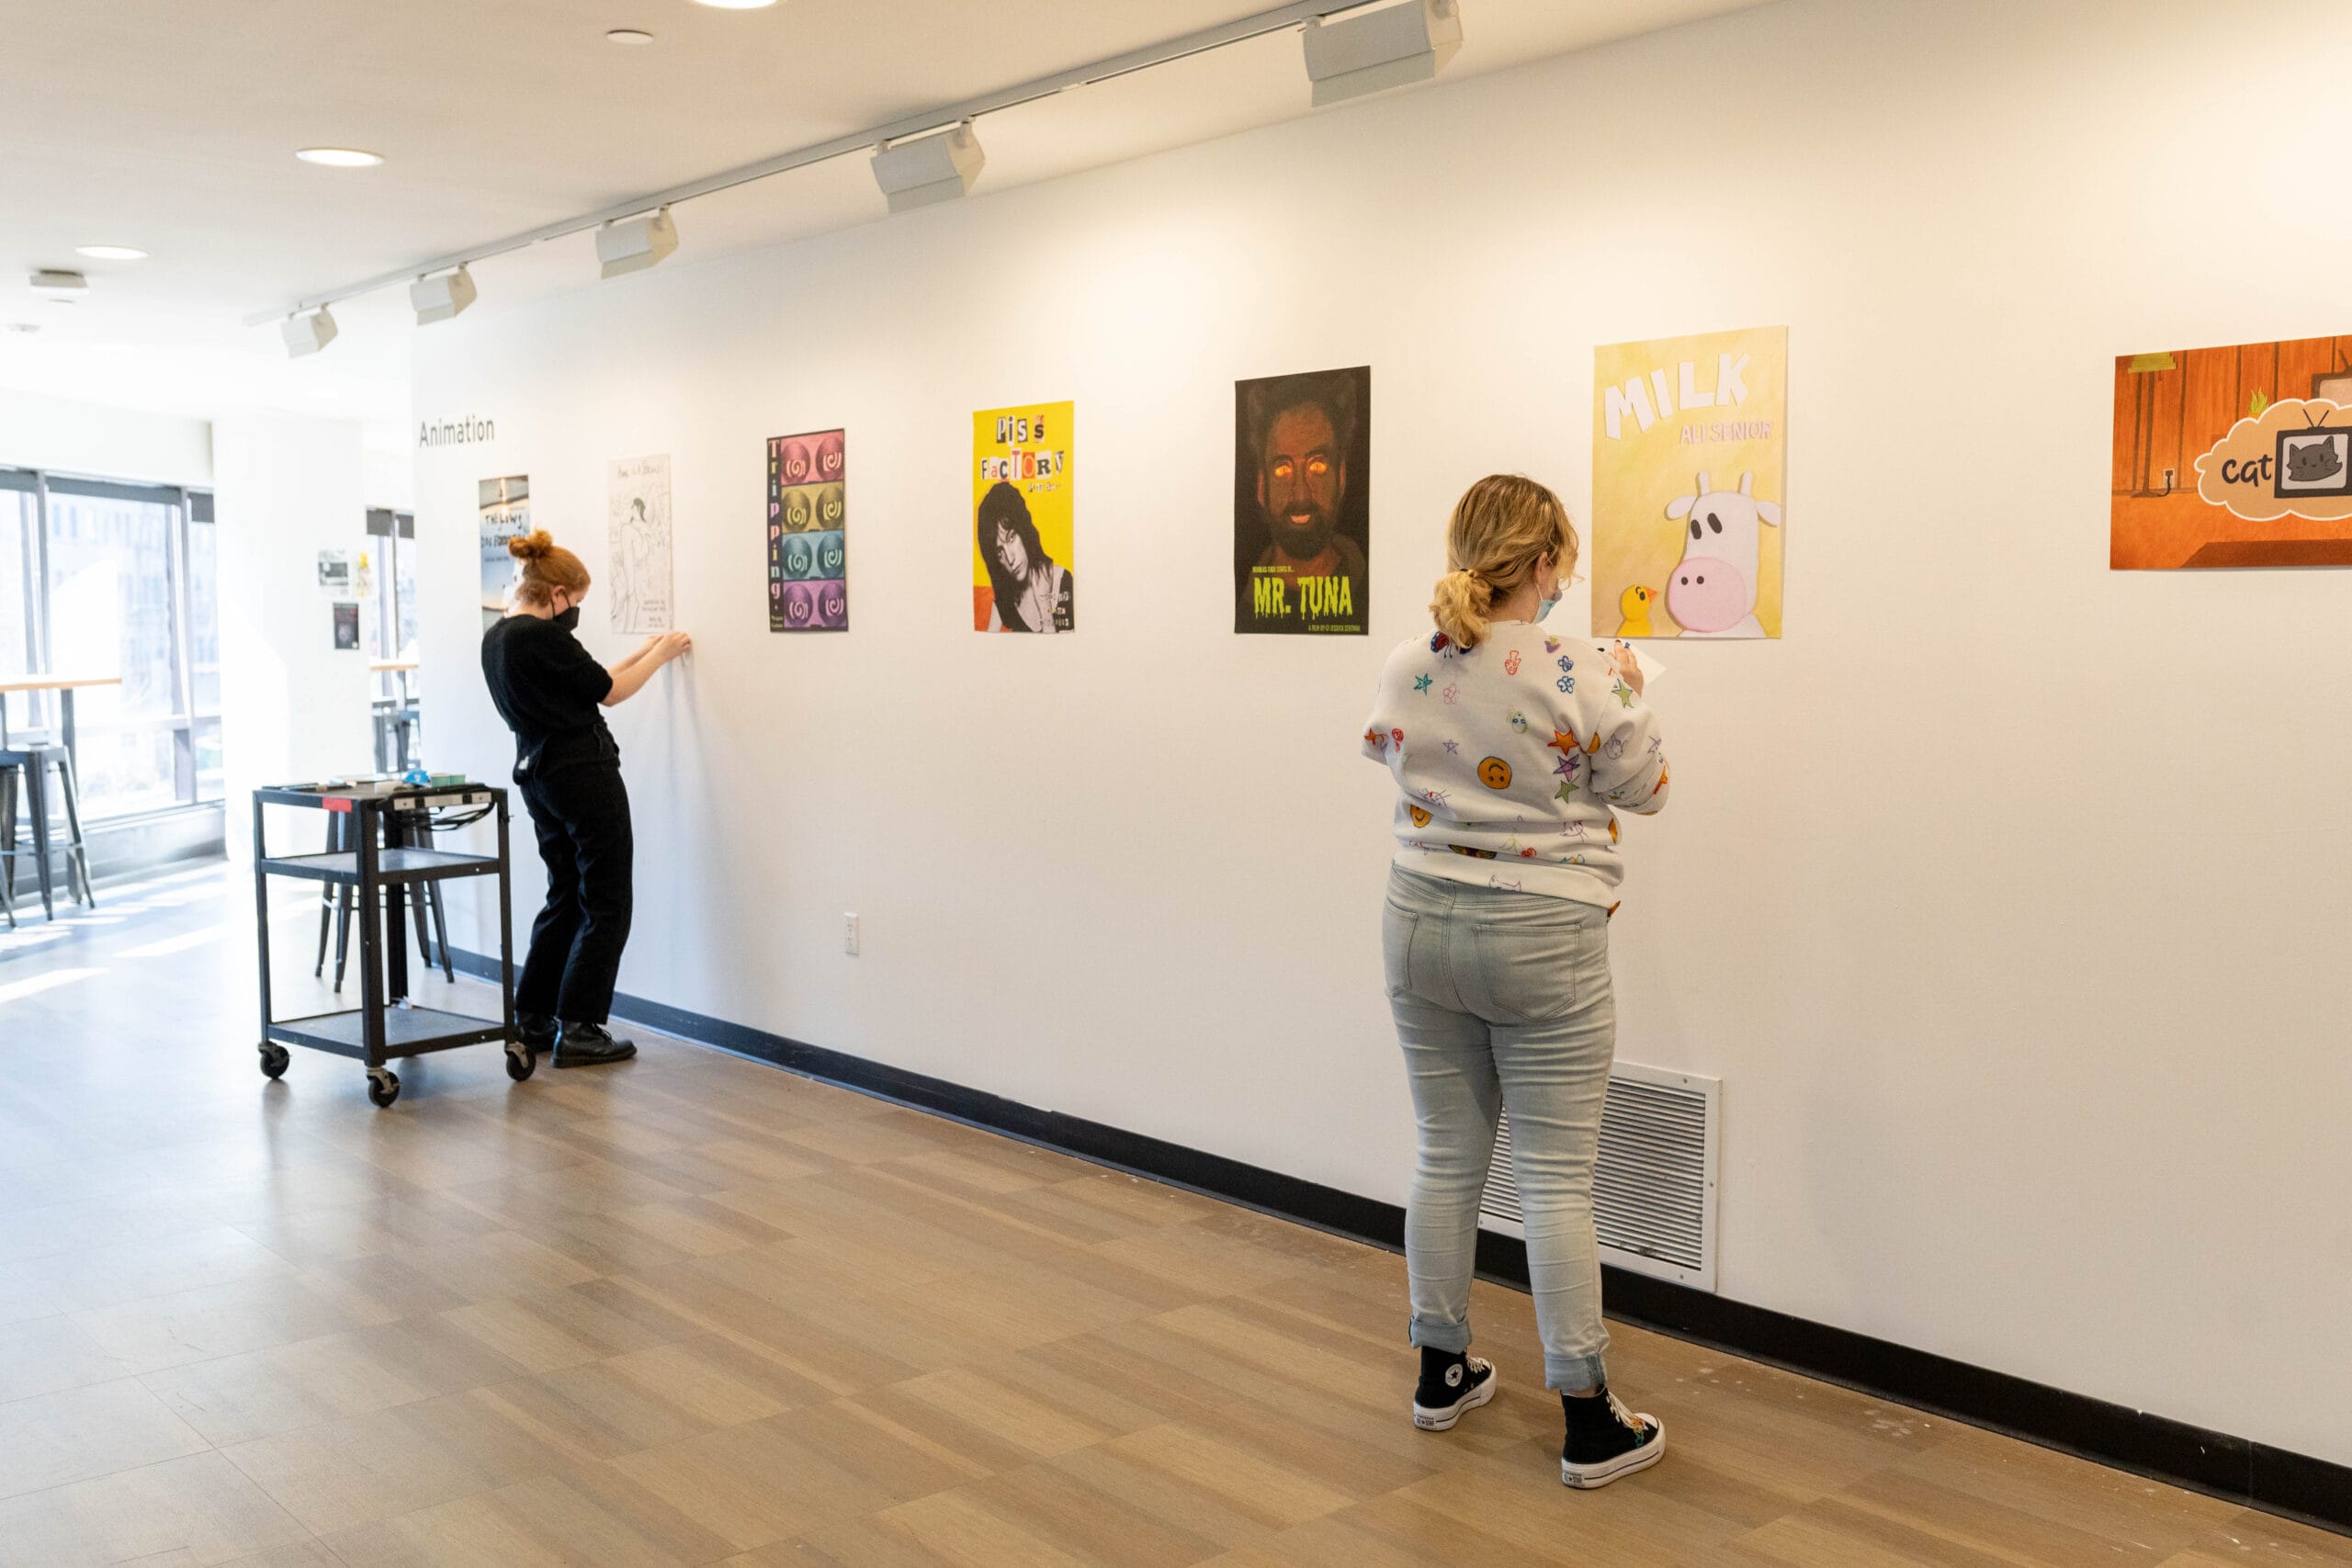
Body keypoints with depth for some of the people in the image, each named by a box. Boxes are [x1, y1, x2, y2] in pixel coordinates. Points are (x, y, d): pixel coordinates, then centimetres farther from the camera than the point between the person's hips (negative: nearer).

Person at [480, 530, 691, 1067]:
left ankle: (532, 1020, 21)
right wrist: (662, 654, 6)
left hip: (538, 776, 10)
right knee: (605, 907, -1)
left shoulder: (496, 638, 11)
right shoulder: (541, 636, -18)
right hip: (584, 775, -10)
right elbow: (609, 692, -8)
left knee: (565, 898, 18)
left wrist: (642, 653, 21)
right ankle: (577, 1031, 0)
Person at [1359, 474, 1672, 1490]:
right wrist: (1627, 691, 13)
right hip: (1541, 939, -5)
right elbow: (1643, 790, -3)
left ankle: (1441, 1371, 29)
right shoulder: (1579, 678, -17)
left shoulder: (1405, 672, -3)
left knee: (1446, 1158, 16)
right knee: (1555, 1181, 2)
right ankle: (1588, 1423, 11)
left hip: (1421, 926, 5)